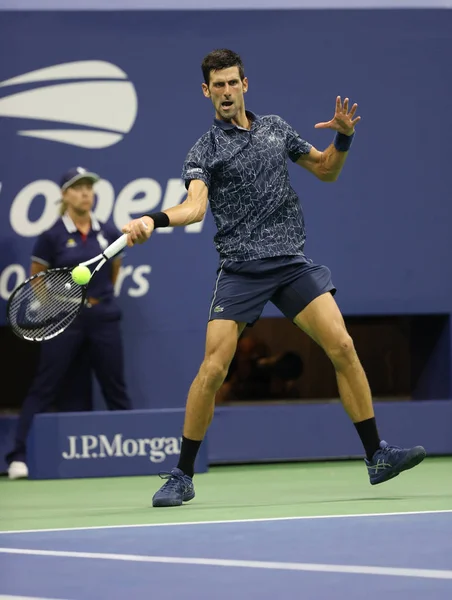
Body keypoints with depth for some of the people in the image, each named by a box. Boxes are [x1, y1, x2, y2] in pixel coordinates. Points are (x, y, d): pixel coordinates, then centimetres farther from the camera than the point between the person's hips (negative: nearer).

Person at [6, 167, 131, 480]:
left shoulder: (109, 233, 4)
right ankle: (20, 457, -7)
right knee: (43, 389, -5)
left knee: (116, 389, 10)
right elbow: (37, 279, 4)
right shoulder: (53, 237, -6)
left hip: (104, 319, 3)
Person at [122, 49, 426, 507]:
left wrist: (344, 136, 5)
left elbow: (326, 170, 24)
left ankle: (377, 456, 0)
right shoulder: (204, 151, 2)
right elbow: (195, 206, -15)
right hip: (240, 268, -3)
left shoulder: (275, 128, 15)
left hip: (292, 261, 3)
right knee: (213, 369, -12)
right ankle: (182, 477, 1)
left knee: (342, 348, -9)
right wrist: (153, 220, -34)